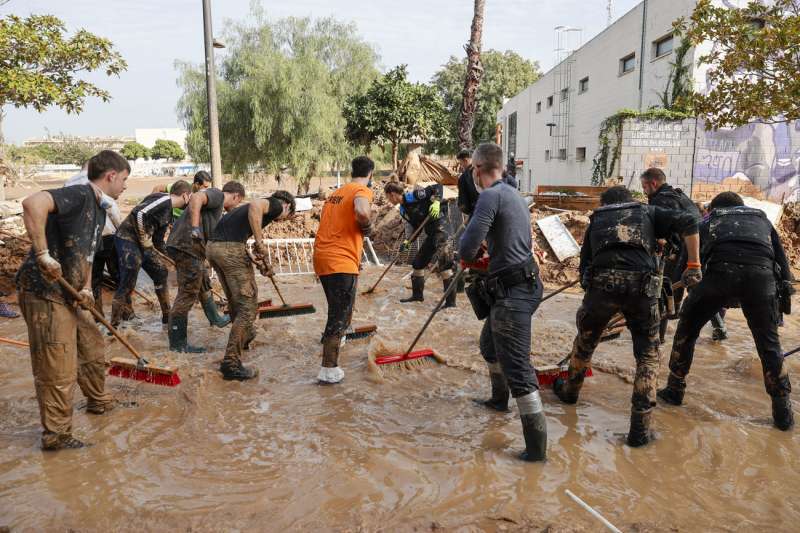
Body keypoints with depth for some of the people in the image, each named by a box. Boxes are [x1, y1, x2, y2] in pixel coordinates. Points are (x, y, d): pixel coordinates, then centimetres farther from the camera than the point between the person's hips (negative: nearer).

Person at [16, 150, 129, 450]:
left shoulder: (99, 210, 14)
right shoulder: (80, 194, -16)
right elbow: (33, 203, -35)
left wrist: (86, 288, 5)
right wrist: (43, 254, -33)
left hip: (69, 295, 10)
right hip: (44, 293, -10)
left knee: (93, 350, 23)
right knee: (58, 372, -1)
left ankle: (98, 401, 45)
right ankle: (56, 436, 15)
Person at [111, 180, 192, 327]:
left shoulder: (168, 212, 15)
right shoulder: (164, 199, -14)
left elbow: (158, 236, 21)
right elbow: (139, 213, -27)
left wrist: (163, 256, 26)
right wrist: (146, 241, -18)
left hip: (144, 243, 10)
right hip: (127, 239, -10)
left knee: (161, 273, 14)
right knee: (127, 284, -10)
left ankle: (167, 316, 27)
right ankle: (113, 326, -2)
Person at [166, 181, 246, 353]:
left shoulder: (217, 204, 25)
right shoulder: (217, 194, -4)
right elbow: (196, 197, -26)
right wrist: (195, 227, -31)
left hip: (193, 248, 11)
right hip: (187, 246, -11)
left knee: (204, 285, 27)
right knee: (187, 294, -6)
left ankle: (215, 319, 46)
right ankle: (177, 343, 0)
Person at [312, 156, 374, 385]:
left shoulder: (337, 192, 19)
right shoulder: (362, 190, -6)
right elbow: (361, 211, -28)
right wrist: (367, 226, -9)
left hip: (323, 258, 8)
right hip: (341, 262, -8)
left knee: (338, 310, 29)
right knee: (340, 315, -4)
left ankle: (332, 339, 50)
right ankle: (328, 371, -4)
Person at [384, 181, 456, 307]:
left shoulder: (413, 196, -13)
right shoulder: (403, 210, 13)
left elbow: (438, 187, -15)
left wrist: (436, 202, -30)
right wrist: (407, 242, 8)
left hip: (439, 228, -10)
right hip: (430, 235, 10)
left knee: (444, 263, -14)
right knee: (418, 262, 17)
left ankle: (451, 301, -11)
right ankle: (418, 294, 33)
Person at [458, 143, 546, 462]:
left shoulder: (491, 196, -15)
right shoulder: (514, 195, 14)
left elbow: (467, 248, -20)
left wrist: (471, 255, 1)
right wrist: (486, 254, 14)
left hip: (512, 293, -10)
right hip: (524, 283, 10)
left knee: (517, 368, -6)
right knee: (489, 344, 29)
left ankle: (537, 447, 0)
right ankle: (499, 398, 50)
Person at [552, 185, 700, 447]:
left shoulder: (597, 219, 29)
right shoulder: (647, 212, 25)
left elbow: (585, 264, 26)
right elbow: (687, 222, 8)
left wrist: (590, 290, 38)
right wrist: (693, 265, 8)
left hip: (602, 282, 1)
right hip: (642, 284, -1)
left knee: (585, 340, 26)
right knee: (647, 354, 14)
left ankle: (569, 391, 48)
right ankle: (640, 429, 13)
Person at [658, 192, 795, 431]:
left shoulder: (709, 221, 33)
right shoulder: (761, 219, 36)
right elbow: (781, 256, 27)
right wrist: (784, 292, 26)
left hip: (722, 269, -1)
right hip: (762, 274, 2)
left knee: (687, 328, 17)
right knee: (769, 342, 15)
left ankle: (675, 390, 23)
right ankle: (783, 411, 20)